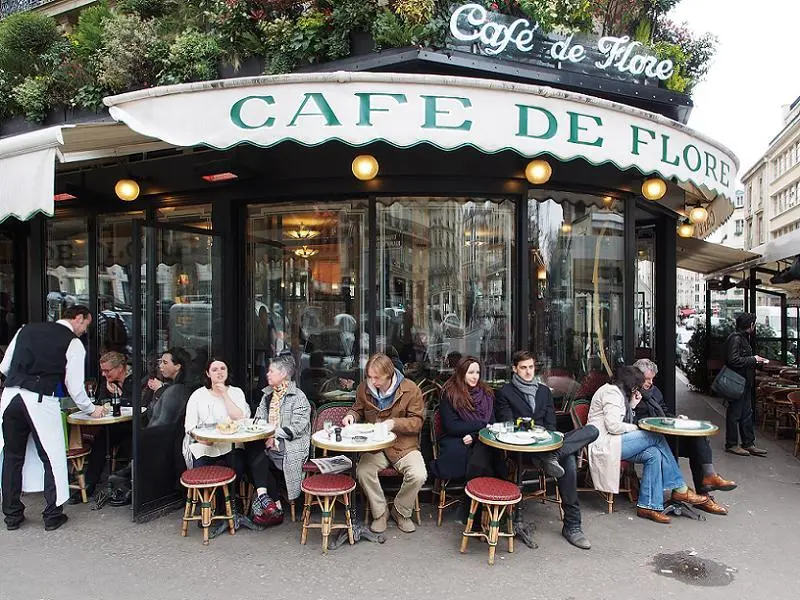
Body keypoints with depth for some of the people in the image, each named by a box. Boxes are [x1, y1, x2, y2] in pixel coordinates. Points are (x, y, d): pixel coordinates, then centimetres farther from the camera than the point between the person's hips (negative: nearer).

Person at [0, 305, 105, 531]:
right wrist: (91, 409, 15)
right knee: (52, 458, 7)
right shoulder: (73, 344, 0)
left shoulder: (27, 329, 15)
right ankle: (52, 515, 13)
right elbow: (74, 387, 1)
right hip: (41, 401, -5)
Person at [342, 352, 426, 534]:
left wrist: (394, 423, -22)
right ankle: (380, 513, 0)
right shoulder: (364, 388, 0)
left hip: (404, 446, -2)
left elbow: (417, 422, -7)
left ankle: (401, 512, 5)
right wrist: (351, 415, -4)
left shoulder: (410, 389, -10)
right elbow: (358, 409, 19)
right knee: (363, 471, -27)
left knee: (418, 475, -27)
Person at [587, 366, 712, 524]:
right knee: (656, 437, -14)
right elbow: (613, 426, -19)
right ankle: (680, 489, -5)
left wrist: (632, 405, 8)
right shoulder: (611, 392, -10)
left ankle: (648, 505, -12)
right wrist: (635, 428, -4)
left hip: (613, 441, 10)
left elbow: (620, 423, 15)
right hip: (603, 445, -10)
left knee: (653, 454, -11)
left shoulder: (618, 392, 22)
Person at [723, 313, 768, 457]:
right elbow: (734, 360, -24)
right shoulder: (735, 338, -17)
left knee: (747, 414, 14)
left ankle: (749, 444, 21)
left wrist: (755, 359, 9)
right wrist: (753, 360, -16)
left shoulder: (744, 338, 15)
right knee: (734, 414, -1)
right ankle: (731, 445, 9)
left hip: (745, 383, 10)